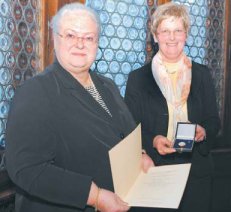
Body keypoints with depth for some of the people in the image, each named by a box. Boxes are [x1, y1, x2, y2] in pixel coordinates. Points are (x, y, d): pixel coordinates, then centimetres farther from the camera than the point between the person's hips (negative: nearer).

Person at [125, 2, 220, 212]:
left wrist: (204, 132, -13)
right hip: (153, 170, -2)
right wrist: (152, 141, -18)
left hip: (196, 171, 2)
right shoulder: (138, 78, 0)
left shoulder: (202, 74, 7)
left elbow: (214, 121, 8)